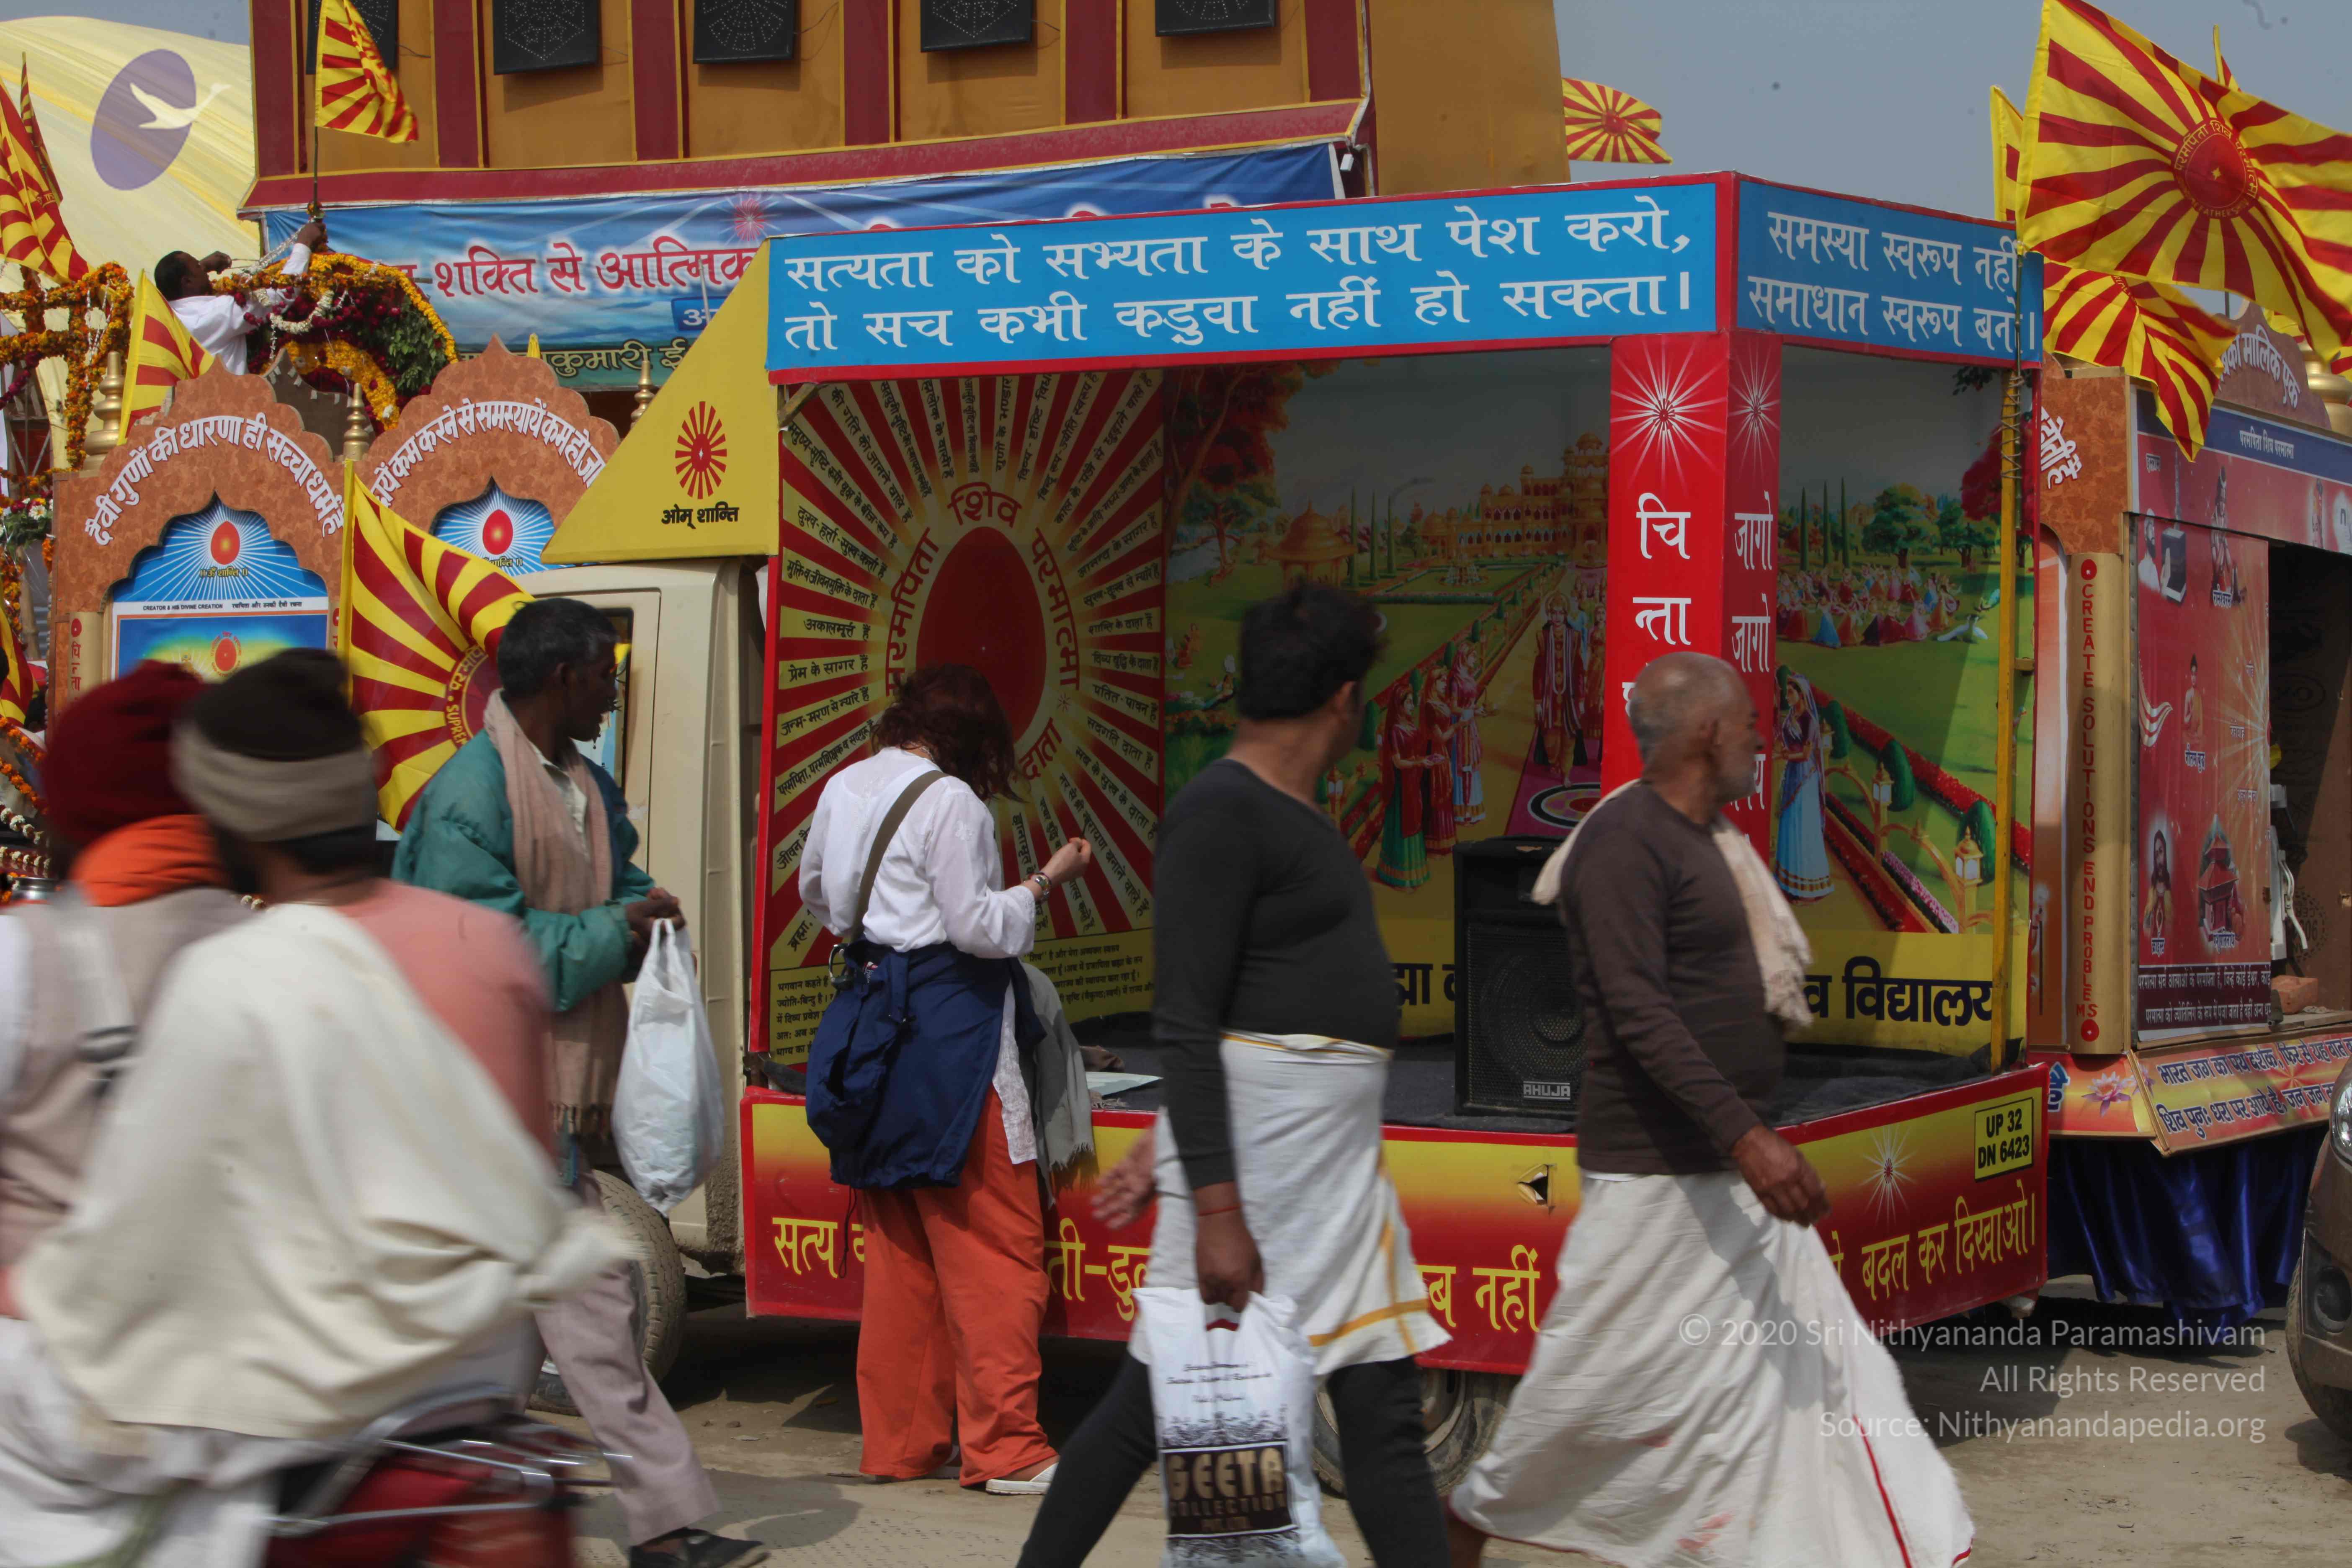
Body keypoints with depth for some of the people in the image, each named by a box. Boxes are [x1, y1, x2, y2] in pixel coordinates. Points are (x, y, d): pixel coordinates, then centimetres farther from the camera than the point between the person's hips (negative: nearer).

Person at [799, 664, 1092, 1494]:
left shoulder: (843, 788, 11)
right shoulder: (949, 801, -13)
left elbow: (816, 894, 26)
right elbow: (979, 928, -15)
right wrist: (1047, 880, -3)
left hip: (872, 1013, 8)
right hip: (950, 1024, -8)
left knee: (898, 1249, 13)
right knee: (995, 1245, -3)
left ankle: (897, 1440, 17)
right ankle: (1004, 1446, -3)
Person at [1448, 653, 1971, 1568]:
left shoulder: (1709, 840, 14)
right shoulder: (1627, 841, -16)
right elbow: (1639, 1012, -25)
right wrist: (1747, 1137, -32)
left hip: (1732, 1165, 9)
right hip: (1659, 1174, -9)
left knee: (1819, 1369, 6)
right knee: (1605, 1374, 2)